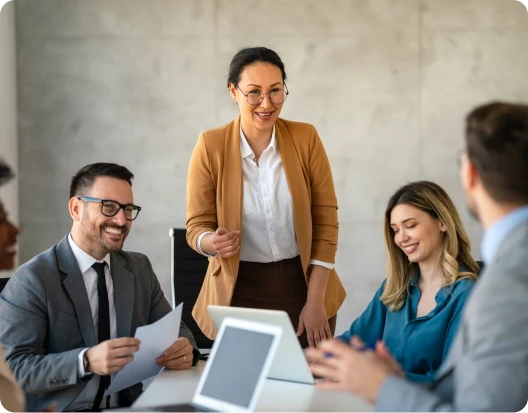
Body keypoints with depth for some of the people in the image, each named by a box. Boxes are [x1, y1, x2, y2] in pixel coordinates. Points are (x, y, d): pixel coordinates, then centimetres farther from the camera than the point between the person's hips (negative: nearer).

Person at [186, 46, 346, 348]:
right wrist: (213, 242, -28)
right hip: (240, 292, -1)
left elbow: (326, 220, -4)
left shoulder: (305, 138, -6)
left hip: (303, 284, 1)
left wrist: (316, 301, -9)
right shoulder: (211, 146, -9)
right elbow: (197, 226, -4)